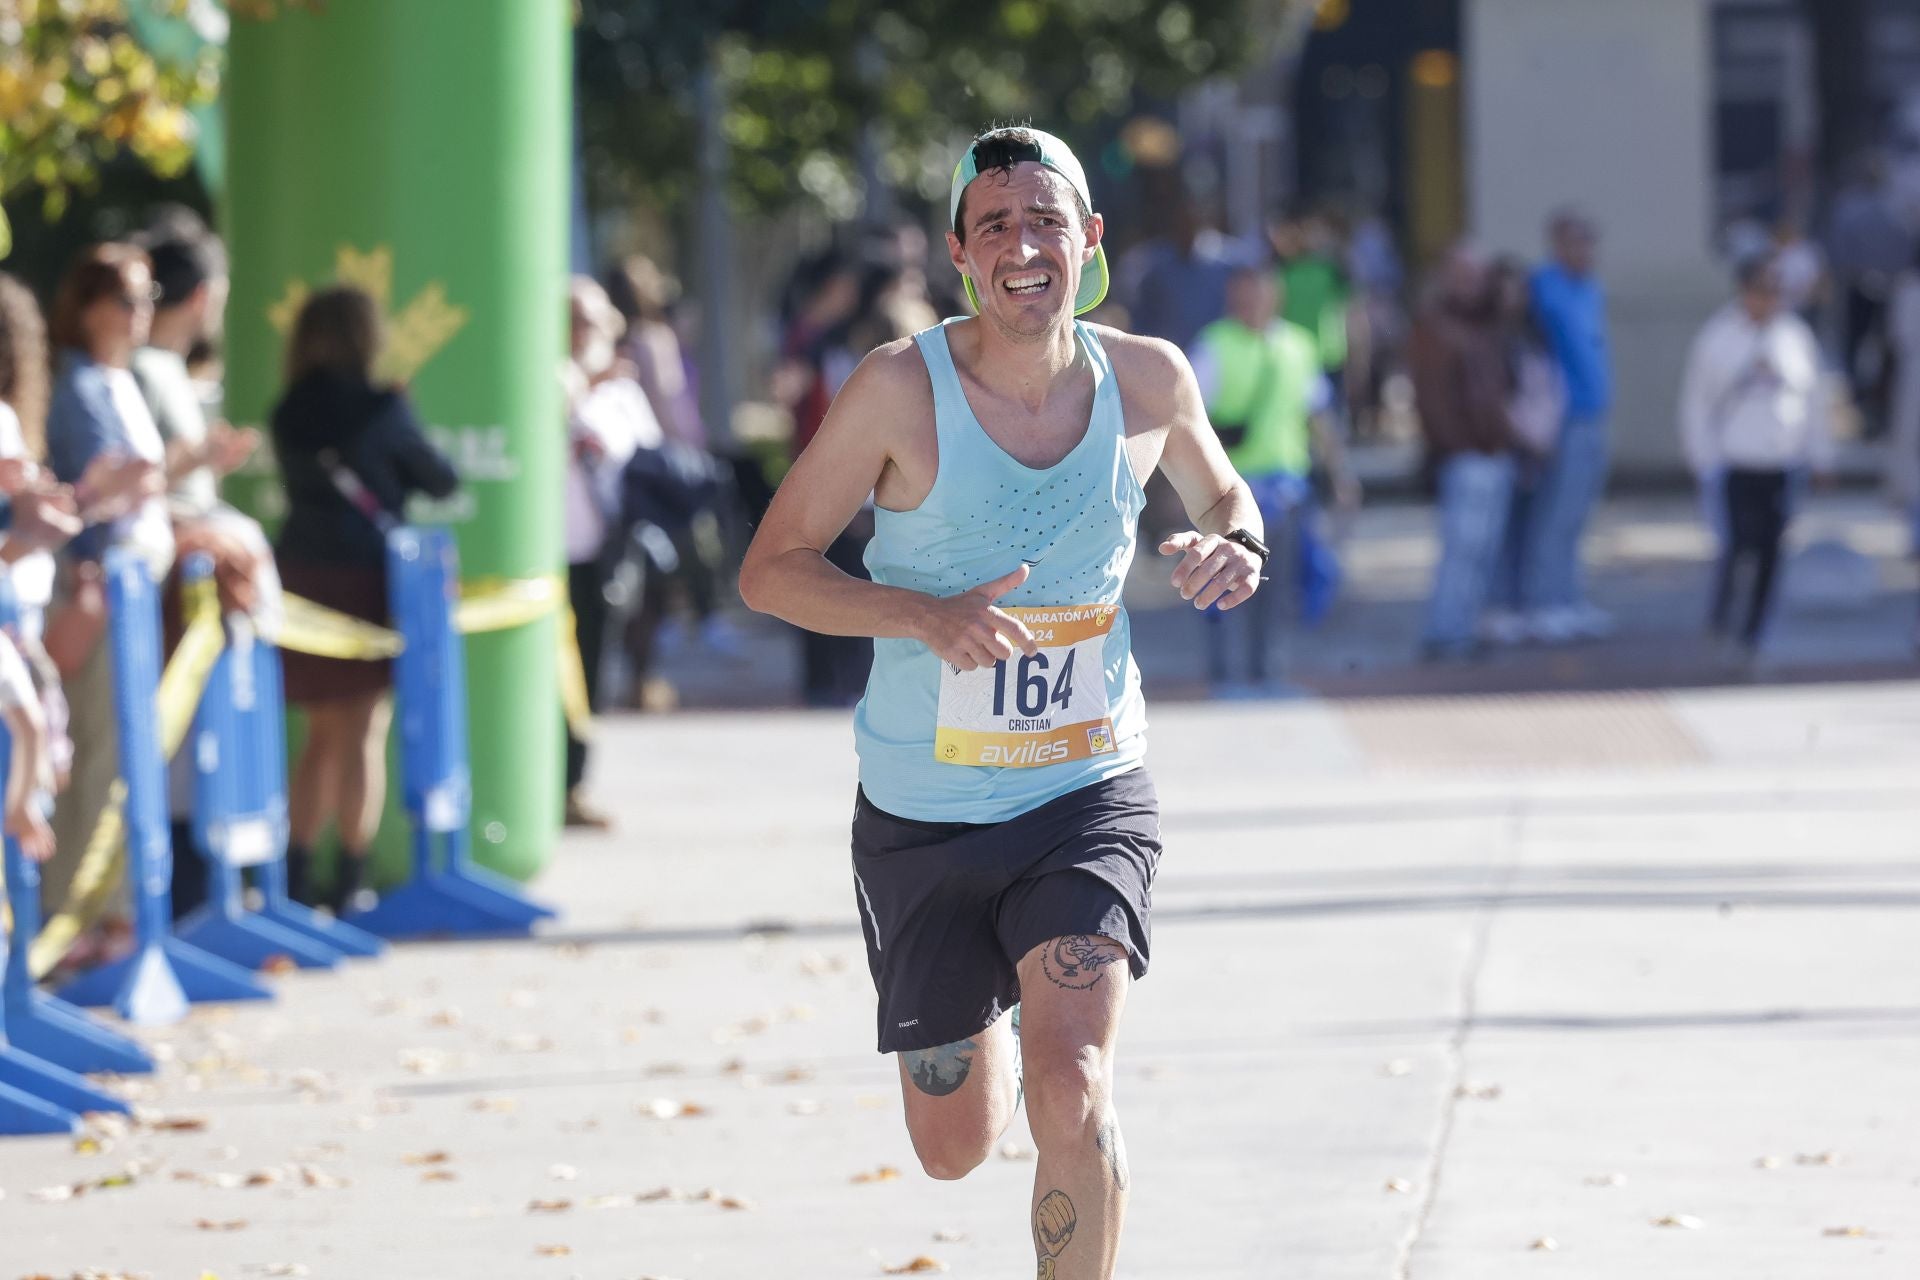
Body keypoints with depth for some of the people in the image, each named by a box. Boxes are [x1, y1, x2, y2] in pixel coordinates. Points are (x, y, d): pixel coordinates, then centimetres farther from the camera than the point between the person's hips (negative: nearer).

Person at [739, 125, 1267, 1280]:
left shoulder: (1149, 382, -5)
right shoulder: (903, 388, -14)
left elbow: (1222, 495, 17)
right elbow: (770, 569, -9)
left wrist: (1237, 545, -8)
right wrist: (926, 616, -25)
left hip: (1089, 796, 0)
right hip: (923, 814, 0)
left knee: (1072, 1091, -23)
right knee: (956, 1148, 14)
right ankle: (992, 1033, 53)